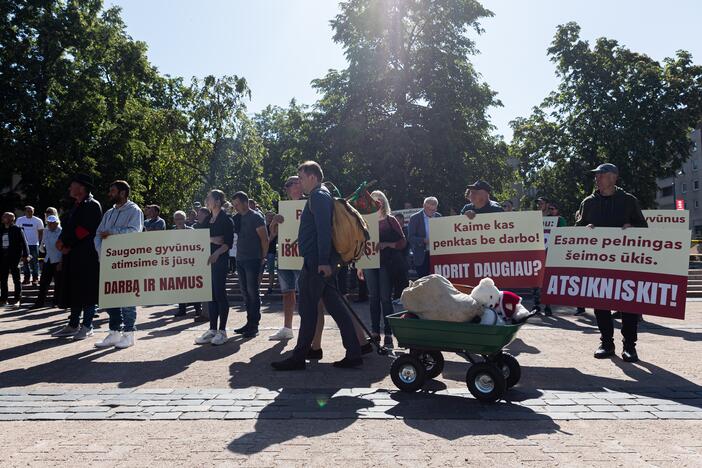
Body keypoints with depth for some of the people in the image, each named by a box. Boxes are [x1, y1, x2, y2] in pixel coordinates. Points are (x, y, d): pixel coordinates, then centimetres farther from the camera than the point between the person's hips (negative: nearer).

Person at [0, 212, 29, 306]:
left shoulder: (17, 229, -6)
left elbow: (23, 242, -7)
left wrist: (25, 254, -13)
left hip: (14, 257, -5)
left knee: (16, 279, 4)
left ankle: (17, 298, 10)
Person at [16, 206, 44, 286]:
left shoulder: (38, 221, -2)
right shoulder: (20, 220, 5)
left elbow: (41, 233, 1)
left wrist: (40, 242, -5)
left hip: (34, 244, -3)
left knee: (34, 262, -1)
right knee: (25, 262, 8)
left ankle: (35, 278, 3)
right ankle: (26, 278, 16)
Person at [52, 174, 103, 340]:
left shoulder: (93, 205, -8)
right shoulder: (76, 206, 20)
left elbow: (84, 229, -17)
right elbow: (67, 227, 17)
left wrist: (65, 242, -11)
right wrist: (62, 242, -2)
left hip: (87, 257, -9)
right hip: (72, 256, 9)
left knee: (87, 291, -3)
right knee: (73, 291, 12)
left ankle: (87, 327, 3)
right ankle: (73, 325, 20)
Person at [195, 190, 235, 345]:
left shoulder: (226, 219, -5)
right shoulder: (208, 219, 16)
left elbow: (229, 242, -11)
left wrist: (216, 253, -24)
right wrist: (212, 239, -10)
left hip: (220, 259, -7)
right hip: (207, 259, 7)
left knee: (220, 293, -5)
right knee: (210, 294, 7)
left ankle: (222, 331, 1)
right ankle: (212, 329, 12)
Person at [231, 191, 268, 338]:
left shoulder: (256, 217, -7)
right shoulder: (238, 218, 13)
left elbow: (265, 239, -9)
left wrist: (263, 257, -7)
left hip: (253, 260, -7)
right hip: (240, 260, 7)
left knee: (253, 292, -4)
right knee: (245, 292, 10)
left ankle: (254, 325, 2)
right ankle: (249, 322, 17)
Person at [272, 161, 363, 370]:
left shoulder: (318, 196, -9)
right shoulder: (323, 196, 23)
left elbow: (324, 229, -20)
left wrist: (323, 261, -25)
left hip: (315, 262, -10)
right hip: (323, 262, 10)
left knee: (308, 309, -3)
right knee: (336, 306, 8)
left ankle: (299, 357, 5)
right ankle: (353, 354, 9)